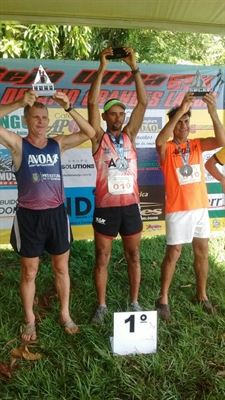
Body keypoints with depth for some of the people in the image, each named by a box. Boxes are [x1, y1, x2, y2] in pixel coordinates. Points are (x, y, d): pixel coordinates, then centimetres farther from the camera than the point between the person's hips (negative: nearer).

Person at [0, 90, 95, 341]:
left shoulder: (58, 144, 3)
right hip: (29, 216, -2)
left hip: (56, 214, 3)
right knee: (29, 272, 11)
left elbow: (90, 133, -1)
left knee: (61, 268, 14)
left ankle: (65, 314, 34)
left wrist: (68, 108, -9)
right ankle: (30, 320, 31)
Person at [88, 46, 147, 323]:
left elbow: (143, 103, 1)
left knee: (133, 256, 13)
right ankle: (101, 306, 25)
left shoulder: (129, 135, 7)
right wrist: (102, 69, -11)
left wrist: (134, 67, -2)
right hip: (105, 208, -2)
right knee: (102, 259, 8)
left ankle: (134, 302, 29)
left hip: (130, 206, 3)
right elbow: (91, 104, -10)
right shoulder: (98, 137, 1)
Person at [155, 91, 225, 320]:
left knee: (202, 251, 12)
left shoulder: (197, 145, 7)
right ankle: (163, 299, 13)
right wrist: (179, 111, -32)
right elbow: (159, 141, -30)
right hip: (177, 209, -4)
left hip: (200, 207, 5)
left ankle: (201, 295, 28)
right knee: (173, 253, 0)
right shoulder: (166, 149, -5)